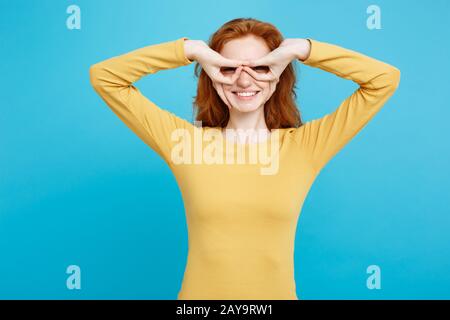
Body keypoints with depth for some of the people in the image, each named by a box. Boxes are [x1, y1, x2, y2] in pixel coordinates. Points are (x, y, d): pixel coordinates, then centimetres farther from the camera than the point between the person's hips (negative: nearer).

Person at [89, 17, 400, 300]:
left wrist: (300, 49, -14)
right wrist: (190, 50, -16)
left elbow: (385, 79, -7)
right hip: (200, 293, 0)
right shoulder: (183, 140, -8)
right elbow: (104, 76, -7)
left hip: (278, 293, 1)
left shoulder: (306, 145, -7)